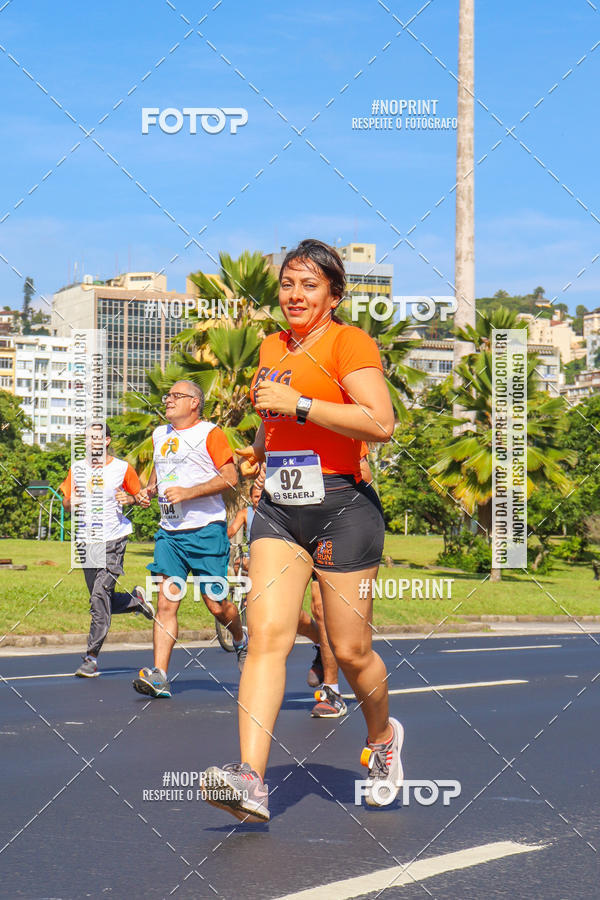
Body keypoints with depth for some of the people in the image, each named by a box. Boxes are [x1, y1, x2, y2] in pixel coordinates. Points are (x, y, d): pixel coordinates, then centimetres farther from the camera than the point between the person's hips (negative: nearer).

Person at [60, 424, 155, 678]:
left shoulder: (123, 468, 0)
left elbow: (139, 496, 9)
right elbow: (66, 502, 13)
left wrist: (129, 498, -13)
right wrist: (71, 502, -10)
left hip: (113, 541, -4)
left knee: (99, 596, -15)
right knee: (101, 601, 8)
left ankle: (92, 658, -11)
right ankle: (135, 600, 40)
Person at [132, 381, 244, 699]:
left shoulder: (209, 434, -4)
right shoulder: (159, 435, 16)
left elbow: (230, 477, -11)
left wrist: (188, 493, -18)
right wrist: (149, 489, 11)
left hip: (206, 531, -5)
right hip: (169, 531, 5)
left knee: (216, 604, 0)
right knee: (166, 602, -7)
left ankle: (241, 639, 33)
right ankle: (159, 677, -13)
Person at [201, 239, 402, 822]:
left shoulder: (348, 342, -6)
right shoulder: (272, 348, 17)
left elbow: (380, 423, -19)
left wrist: (298, 404, -19)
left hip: (342, 507, -5)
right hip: (278, 510, 6)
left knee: (350, 651, 2)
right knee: (266, 634, -13)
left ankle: (382, 737, 33)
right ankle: (250, 779, -23)